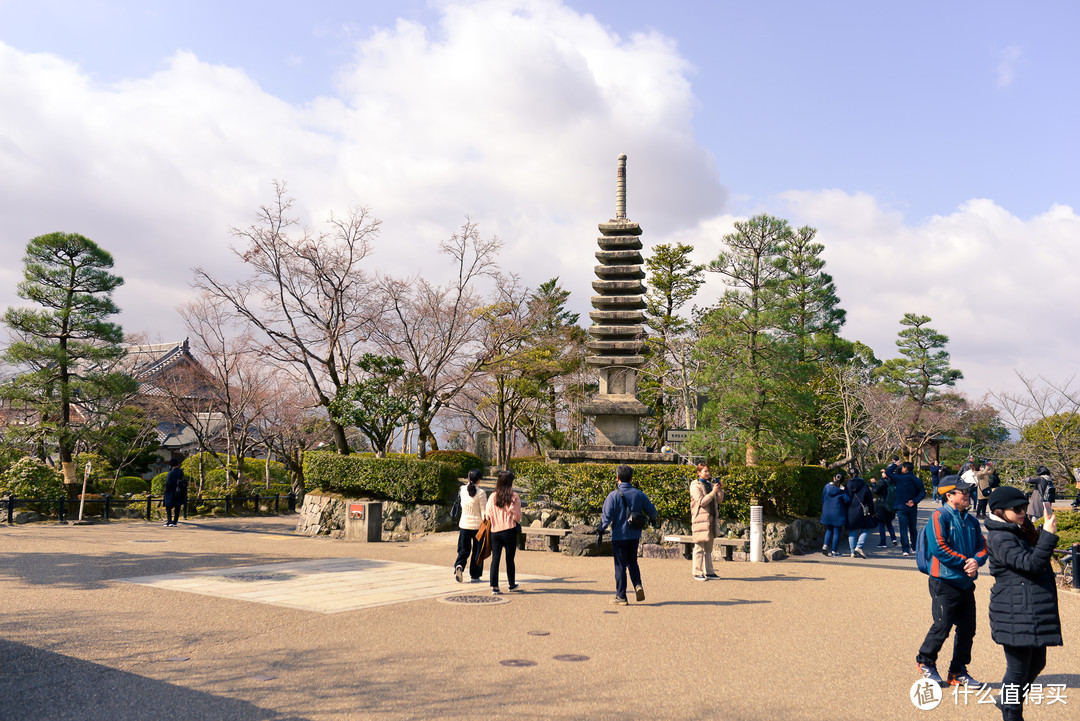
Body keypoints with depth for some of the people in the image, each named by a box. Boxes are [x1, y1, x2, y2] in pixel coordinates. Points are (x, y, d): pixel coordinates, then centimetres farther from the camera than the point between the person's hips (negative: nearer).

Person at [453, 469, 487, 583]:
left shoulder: (463, 489, -2)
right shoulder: (480, 493, -15)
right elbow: (484, 511, -12)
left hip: (464, 524, 3)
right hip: (477, 525, -3)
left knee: (464, 550, 13)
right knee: (477, 551, 10)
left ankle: (459, 566, -13)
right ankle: (474, 575, 15)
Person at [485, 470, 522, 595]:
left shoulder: (492, 497, 0)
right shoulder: (514, 497, -7)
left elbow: (488, 516, 2)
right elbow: (517, 516, -7)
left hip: (495, 531, 2)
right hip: (510, 531, -2)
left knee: (495, 559, 4)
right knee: (510, 559, 10)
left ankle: (494, 587, -1)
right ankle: (512, 585, 23)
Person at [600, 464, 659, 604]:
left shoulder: (613, 495, -12)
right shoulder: (639, 494, -1)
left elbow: (606, 516, -16)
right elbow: (651, 510, 8)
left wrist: (601, 529, -2)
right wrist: (654, 519, 30)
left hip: (619, 535, -3)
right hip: (634, 535, 3)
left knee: (620, 565, 5)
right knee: (632, 562, 20)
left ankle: (621, 596, 10)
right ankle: (638, 585, -2)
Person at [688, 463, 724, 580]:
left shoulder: (710, 485, 17)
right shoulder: (695, 486, -5)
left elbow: (719, 500, 15)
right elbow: (702, 502, -14)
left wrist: (720, 489, 0)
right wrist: (713, 492, -20)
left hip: (712, 517, 7)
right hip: (701, 517, -7)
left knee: (709, 547, 11)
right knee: (700, 546, -6)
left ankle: (708, 572, 16)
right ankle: (697, 573, -3)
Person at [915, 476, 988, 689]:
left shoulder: (971, 521, 14)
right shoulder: (940, 516, -9)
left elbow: (982, 546, 9)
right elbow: (938, 547, -19)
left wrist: (976, 561, -12)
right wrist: (965, 562, -15)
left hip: (966, 583, 7)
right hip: (945, 583, -7)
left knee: (967, 629, 9)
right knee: (942, 627, -6)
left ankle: (958, 672, 21)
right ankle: (925, 662, 16)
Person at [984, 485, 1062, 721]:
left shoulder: (1021, 531, 13)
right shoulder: (1000, 538, -17)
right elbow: (1030, 563, -27)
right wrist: (1048, 535, -28)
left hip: (1034, 611, 10)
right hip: (1016, 613, -10)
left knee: (1036, 663, 20)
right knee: (1018, 669, -1)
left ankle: (1008, 700, 36)